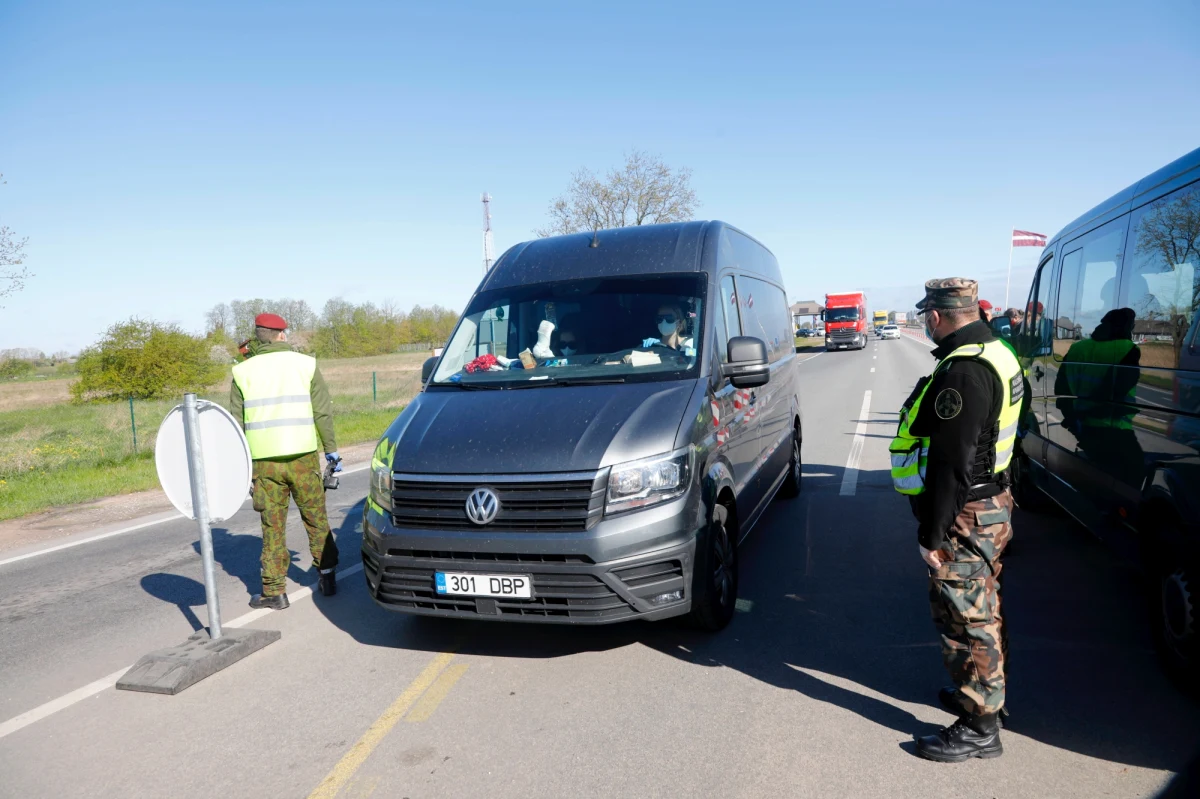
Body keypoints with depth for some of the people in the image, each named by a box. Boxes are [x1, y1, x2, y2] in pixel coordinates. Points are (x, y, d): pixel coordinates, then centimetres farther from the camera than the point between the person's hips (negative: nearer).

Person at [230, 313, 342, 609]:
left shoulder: (243, 371, 5)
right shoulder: (305, 364, 2)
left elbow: (236, 423, 5)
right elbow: (323, 412, 0)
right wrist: (331, 449, 7)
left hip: (264, 461, 1)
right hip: (303, 455, -1)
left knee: (273, 526, 8)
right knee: (316, 519, 13)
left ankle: (274, 591, 12)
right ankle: (327, 576, 19)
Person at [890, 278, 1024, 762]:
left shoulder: (963, 371, -25)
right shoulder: (995, 355, 9)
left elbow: (951, 464, -27)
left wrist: (931, 534, -20)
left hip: (964, 516, -11)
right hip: (992, 504, 11)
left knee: (965, 618, 2)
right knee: (982, 612, 23)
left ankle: (979, 727, 15)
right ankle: (985, 693, 41)